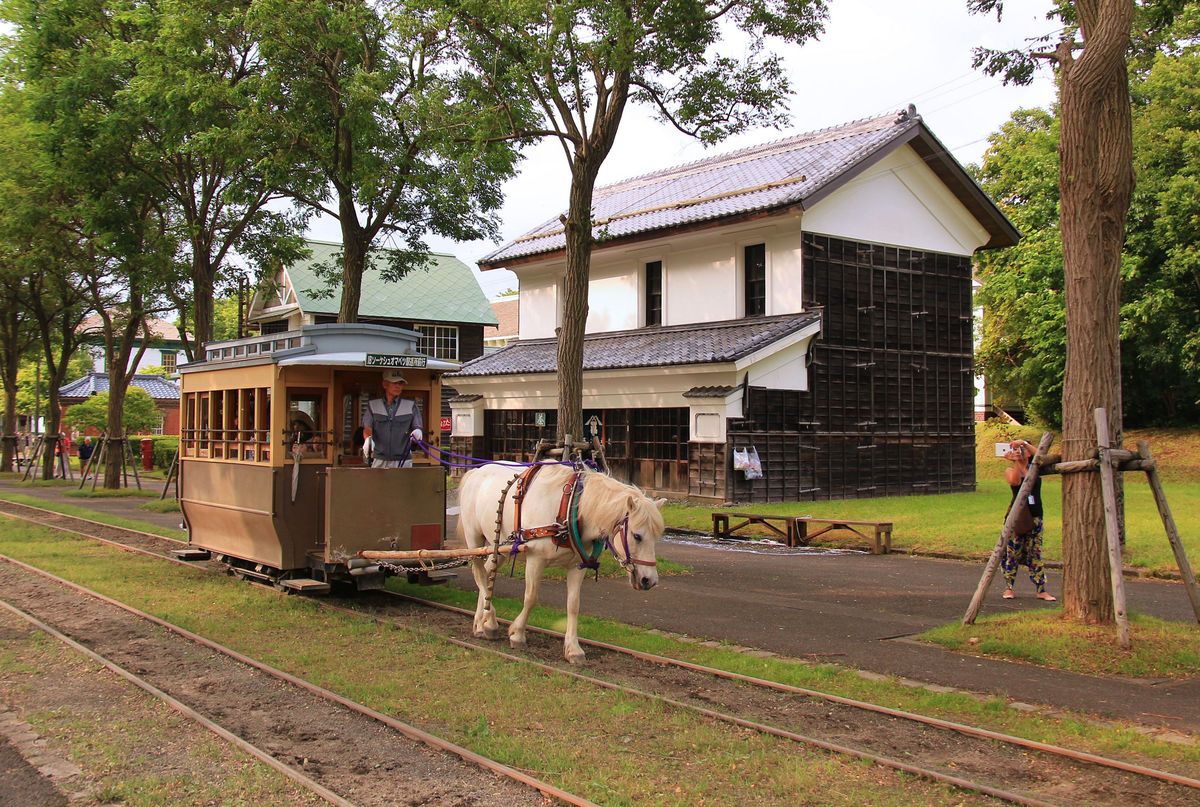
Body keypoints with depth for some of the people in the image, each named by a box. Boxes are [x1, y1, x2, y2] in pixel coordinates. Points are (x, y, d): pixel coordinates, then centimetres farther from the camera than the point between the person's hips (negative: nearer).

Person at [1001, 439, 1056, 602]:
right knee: (1012, 552, 0)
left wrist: (1024, 443, -24)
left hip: (1035, 516, 2)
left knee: (1035, 554, 4)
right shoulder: (1010, 470, 2)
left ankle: (1041, 590, 5)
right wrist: (1015, 462, -23)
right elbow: (1014, 481, -20)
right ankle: (1009, 587, 10)